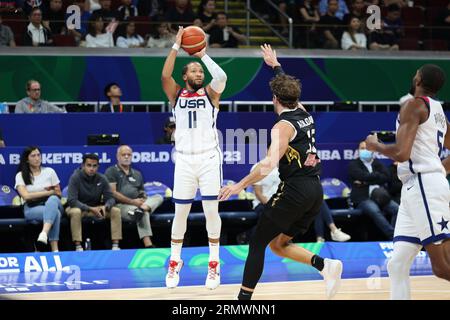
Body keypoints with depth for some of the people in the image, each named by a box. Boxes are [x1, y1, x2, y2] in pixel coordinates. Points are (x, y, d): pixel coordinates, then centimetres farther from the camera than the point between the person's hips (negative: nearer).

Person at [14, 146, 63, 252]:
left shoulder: (49, 171, 11)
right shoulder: (21, 175, 4)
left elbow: (58, 194, 13)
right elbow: (26, 196, -10)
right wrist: (49, 192, -7)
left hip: (53, 203, 2)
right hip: (32, 208, -2)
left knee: (52, 200, -38)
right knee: (55, 212, -37)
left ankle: (44, 234, -59)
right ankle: (54, 250, -50)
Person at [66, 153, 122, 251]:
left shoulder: (102, 179, -5)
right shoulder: (75, 178, -17)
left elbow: (110, 198, -3)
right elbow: (71, 201, -24)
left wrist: (105, 206, -28)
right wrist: (90, 209, -33)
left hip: (96, 208, 4)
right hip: (79, 207, -4)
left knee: (116, 211, -17)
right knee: (75, 212, -38)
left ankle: (115, 245, -20)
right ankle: (78, 247, -38)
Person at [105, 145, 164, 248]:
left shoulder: (137, 174, 26)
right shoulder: (111, 171, 5)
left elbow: (142, 194, 24)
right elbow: (113, 193, -8)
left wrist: (143, 200, -5)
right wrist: (132, 202, -14)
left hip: (136, 204, 7)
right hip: (119, 206, -7)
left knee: (158, 197, -18)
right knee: (144, 213, -37)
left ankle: (141, 209, -49)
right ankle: (148, 244, -54)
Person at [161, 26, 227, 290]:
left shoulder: (210, 94, 7)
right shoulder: (176, 94, 9)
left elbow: (222, 77, -14)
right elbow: (165, 75, -10)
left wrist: (204, 55, -5)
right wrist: (176, 46, -10)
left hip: (209, 158, -1)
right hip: (184, 159, 1)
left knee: (211, 210, -2)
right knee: (181, 212, 5)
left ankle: (214, 263, 7)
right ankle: (175, 261, 18)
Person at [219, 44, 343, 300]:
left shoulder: (284, 126, -11)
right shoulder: (304, 114, 12)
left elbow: (270, 163, -25)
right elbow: (289, 87, 35)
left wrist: (240, 185, -23)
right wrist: (275, 65, 48)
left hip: (294, 190, -8)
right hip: (315, 190, 8)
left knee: (257, 243, 2)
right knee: (278, 244, 16)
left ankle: (244, 298, -1)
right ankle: (325, 265, -4)